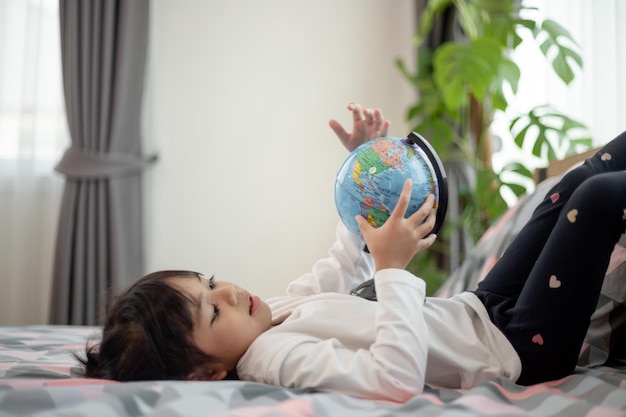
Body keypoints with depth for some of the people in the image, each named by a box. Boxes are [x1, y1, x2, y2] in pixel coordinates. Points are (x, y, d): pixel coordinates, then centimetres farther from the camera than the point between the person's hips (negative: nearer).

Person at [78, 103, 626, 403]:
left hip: (479, 307, 9)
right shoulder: (278, 358, -30)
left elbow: (341, 268, 14)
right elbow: (397, 379, -42)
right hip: (522, 350, -9)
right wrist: (394, 270, -37)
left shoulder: (272, 313, -1)